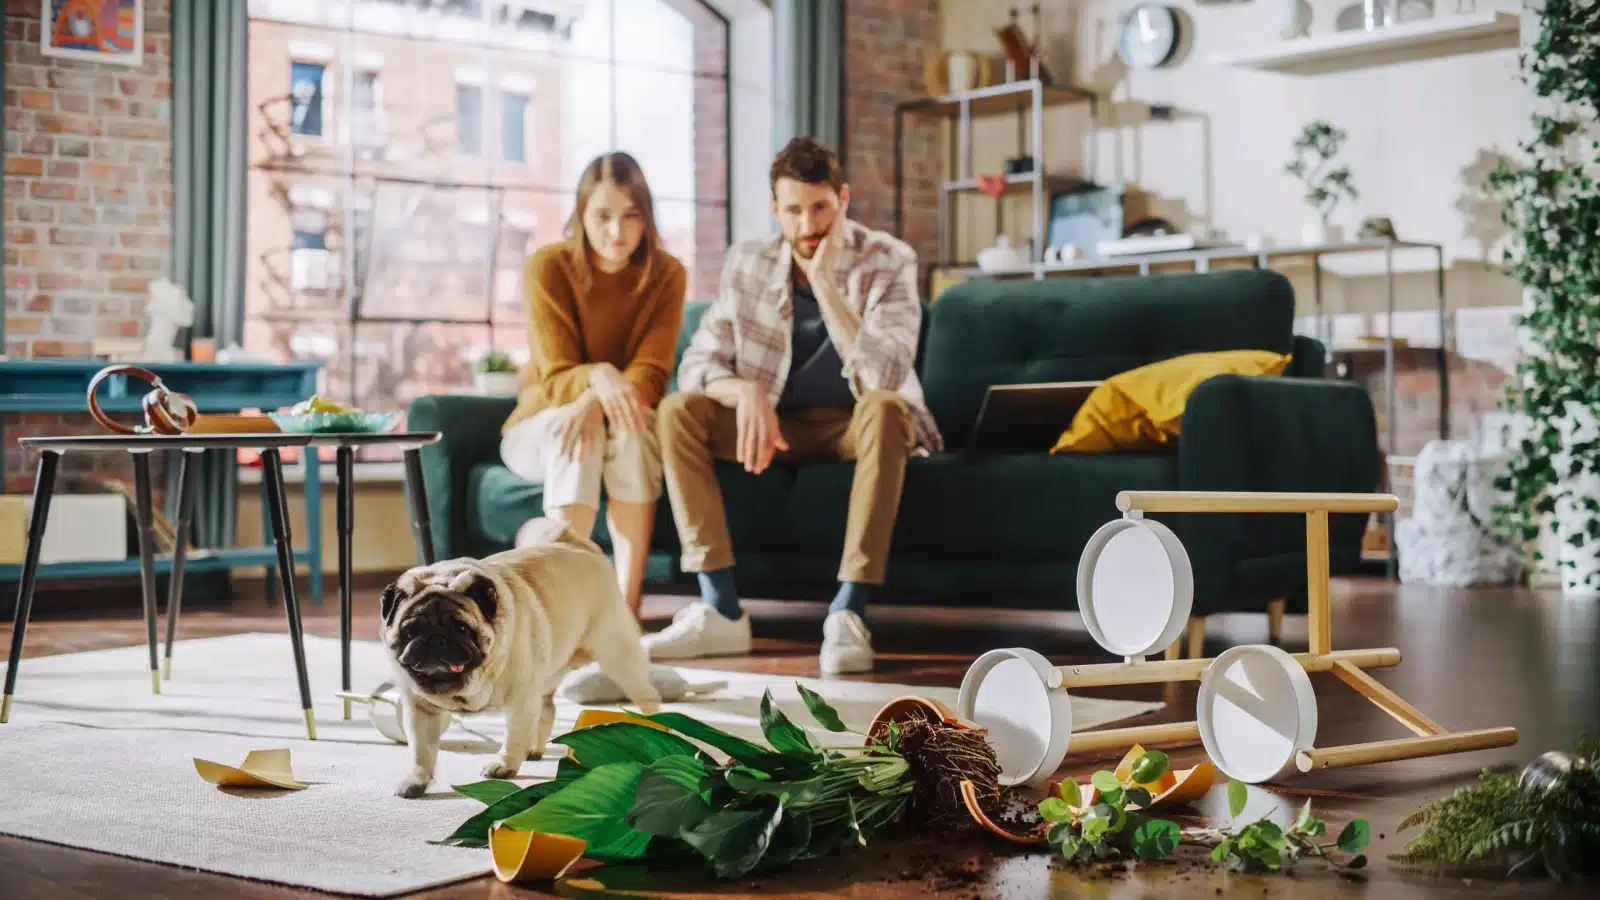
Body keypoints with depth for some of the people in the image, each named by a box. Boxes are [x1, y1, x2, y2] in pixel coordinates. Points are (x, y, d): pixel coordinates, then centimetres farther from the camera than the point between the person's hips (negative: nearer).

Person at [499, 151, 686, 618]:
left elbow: (651, 373, -16)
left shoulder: (666, 274, -6)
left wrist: (597, 402, -38)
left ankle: (627, 602, -37)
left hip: (624, 427, 1)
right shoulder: (547, 267, -12)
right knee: (572, 426, -36)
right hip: (540, 426, -1)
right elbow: (555, 377, -18)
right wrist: (599, 377, -42)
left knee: (634, 421, -34)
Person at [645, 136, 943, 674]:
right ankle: (721, 612, -28)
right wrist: (746, 392, -28)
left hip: (853, 425, -3)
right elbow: (699, 361, -6)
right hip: (780, 425, 3)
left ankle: (848, 613, -40)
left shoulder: (887, 262, -15)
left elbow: (883, 378, -28)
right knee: (678, 411, -21)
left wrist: (825, 283, -31)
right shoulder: (748, 263, -4)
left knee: (885, 407, -37)